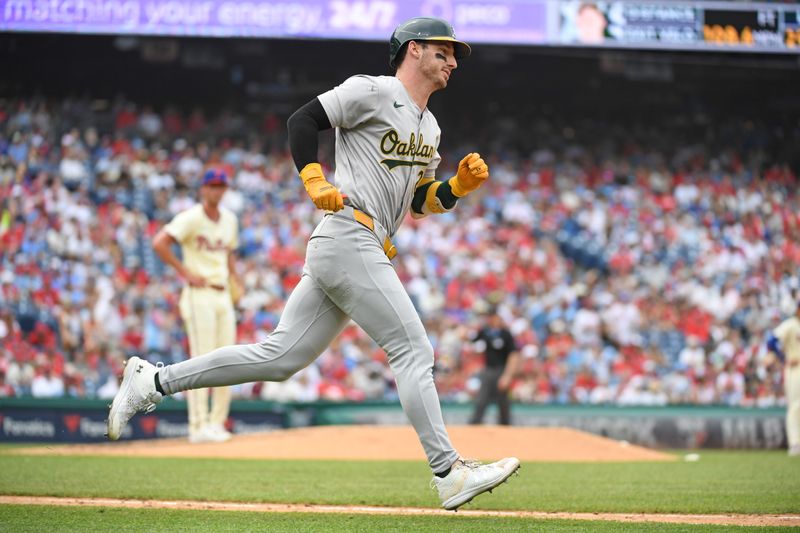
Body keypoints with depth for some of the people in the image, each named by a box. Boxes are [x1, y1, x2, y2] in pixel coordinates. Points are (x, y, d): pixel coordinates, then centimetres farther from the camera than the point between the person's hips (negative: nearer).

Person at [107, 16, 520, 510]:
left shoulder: (429, 128, 24)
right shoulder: (373, 91, -2)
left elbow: (420, 203, 25)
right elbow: (303, 120, -7)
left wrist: (460, 185, 8)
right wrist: (315, 182, -19)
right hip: (349, 240, -9)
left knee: (280, 357, 6)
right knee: (413, 351, -11)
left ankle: (154, 381, 11)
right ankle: (450, 475, -10)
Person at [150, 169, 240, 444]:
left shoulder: (230, 219, 15)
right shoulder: (191, 217, -8)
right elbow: (159, 243, -18)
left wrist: (233, 276, 14)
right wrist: (185, 272, -17)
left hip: (223, 297, 8)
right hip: (199, 296, -8)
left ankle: (217, 423, 14)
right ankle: (199, 427, -11)